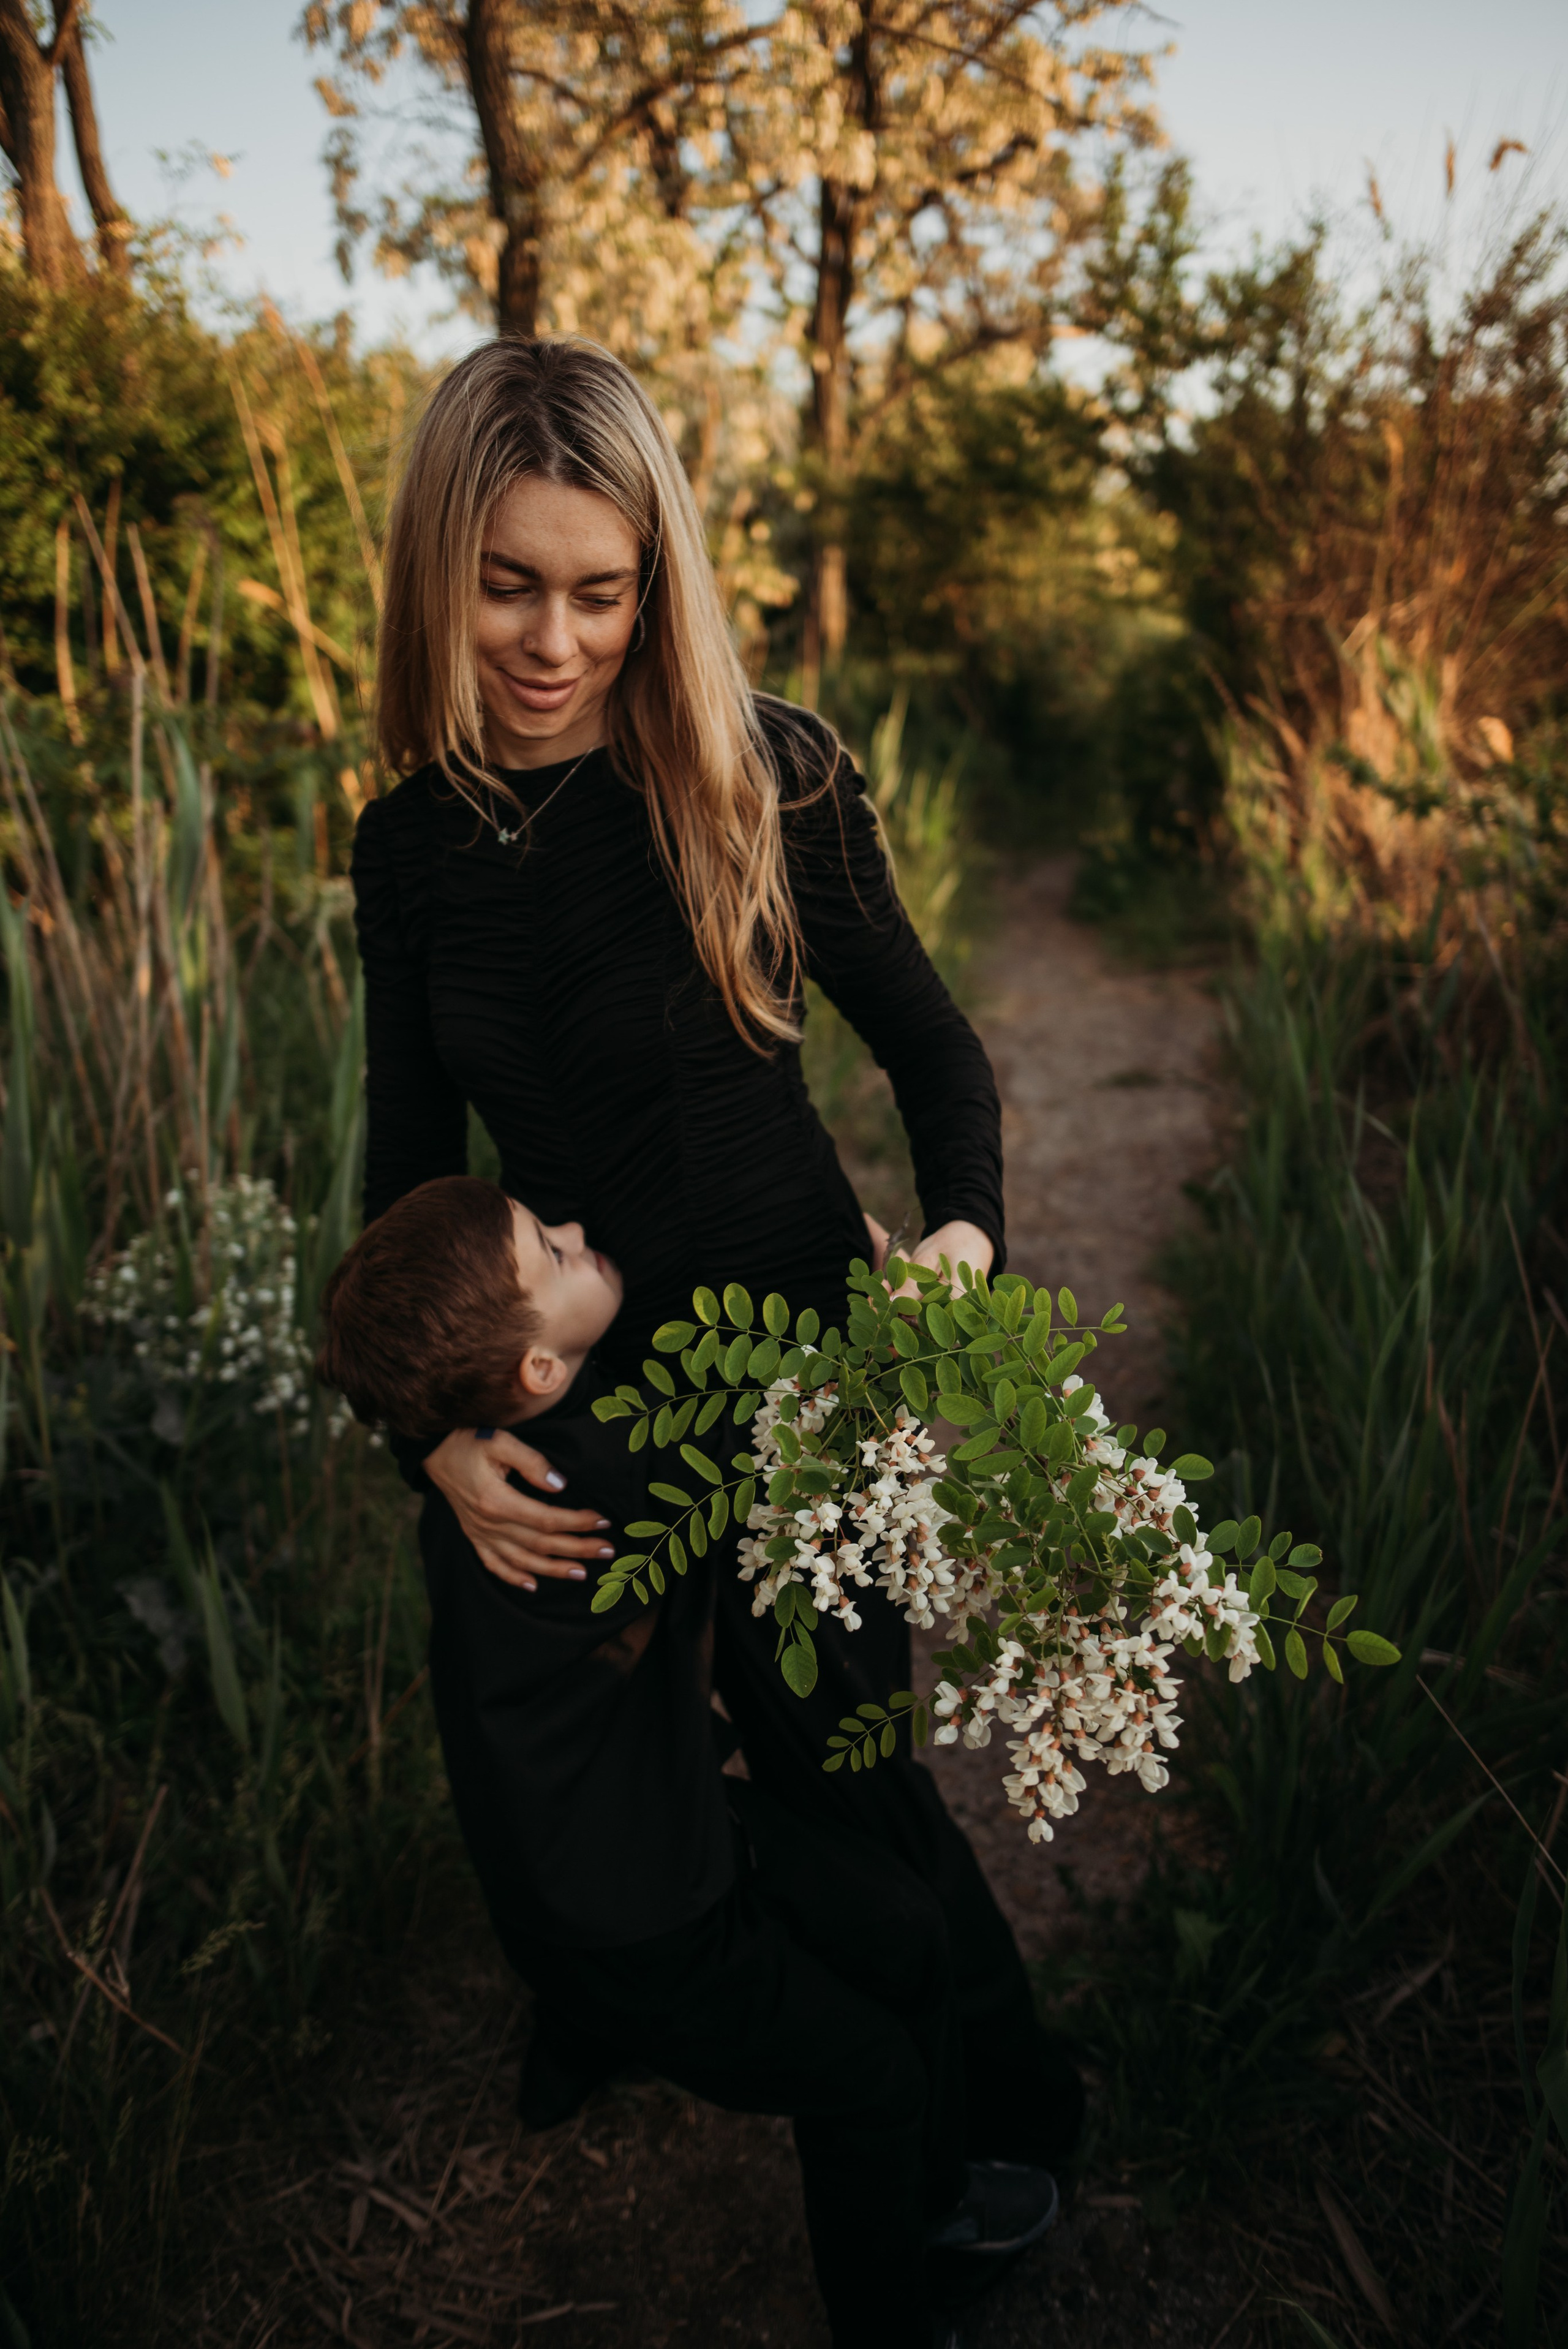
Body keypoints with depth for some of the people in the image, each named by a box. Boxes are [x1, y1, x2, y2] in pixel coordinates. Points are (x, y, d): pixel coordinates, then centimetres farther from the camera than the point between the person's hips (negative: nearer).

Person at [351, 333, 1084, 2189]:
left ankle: (1008, 2104, 39)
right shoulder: (412, 841, -3)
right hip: (574, 1401, 5)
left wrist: (963, 1236, -25)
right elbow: (411, 1174, 0)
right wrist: (435, 1435, -12)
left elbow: (930, 1046, -5)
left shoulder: (763, 776, -14)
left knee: (832, 1762, 9)